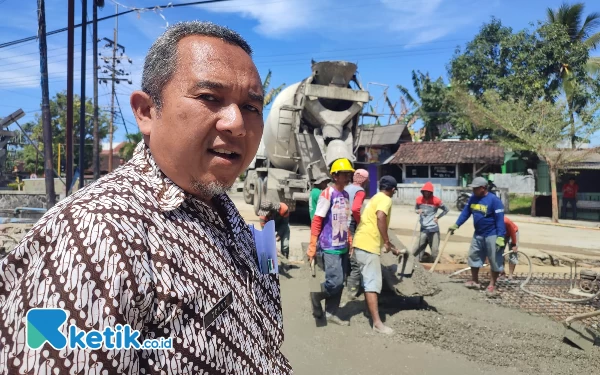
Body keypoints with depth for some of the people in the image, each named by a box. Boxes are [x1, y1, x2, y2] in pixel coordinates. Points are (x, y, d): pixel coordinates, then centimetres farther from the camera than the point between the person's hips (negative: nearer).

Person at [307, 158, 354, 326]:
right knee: (335, 282, -9)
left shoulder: (346, 195, 10)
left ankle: (331, 313, 24)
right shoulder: (327, 193, -12)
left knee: (340, 283, 10)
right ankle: (316, 295, 17)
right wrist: (312, 246, -16)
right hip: (329, 247, -7)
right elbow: (316, 221, -13)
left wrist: (349, 239, 16)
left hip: (343, 246, 7)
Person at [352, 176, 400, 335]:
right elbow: (380, 218, -26)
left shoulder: (375, 198, 26)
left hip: (361, 243, 10)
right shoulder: (385, 199, -4)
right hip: (368, 245, -10)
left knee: (368, 280, 22)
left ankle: (369, 310, 37)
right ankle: (377, 322, -11)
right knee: (373, 283, -10)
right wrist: (387, 242, -16)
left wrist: (390, 246, 38)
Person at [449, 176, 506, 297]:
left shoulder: (494, 200, -18)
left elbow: (500, 219, -20)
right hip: (478, 234, 7)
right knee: (473, 256, 13)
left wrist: (500, 237, -24)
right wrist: (456, 225, 3)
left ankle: (492, 285, 17)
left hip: (492, 235, -7)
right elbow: (465, 212, 9)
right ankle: (475, 281, 28)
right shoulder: (473, 198, 1)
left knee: (495, 260, 4)